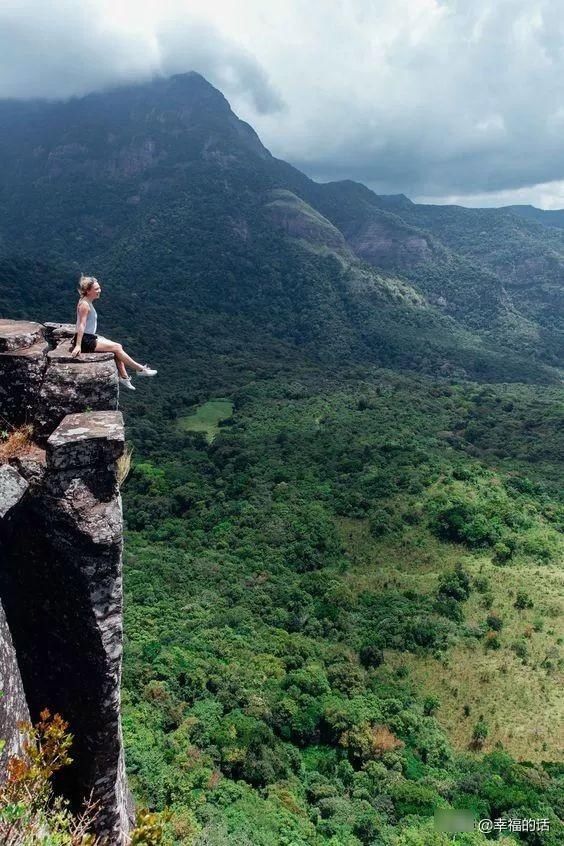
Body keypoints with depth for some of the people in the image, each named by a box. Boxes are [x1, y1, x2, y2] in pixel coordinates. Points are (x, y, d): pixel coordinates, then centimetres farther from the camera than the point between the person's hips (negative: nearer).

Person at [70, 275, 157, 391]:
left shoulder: (88, 302, 10)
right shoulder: (85, 304, -19)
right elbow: (81, 325, -24)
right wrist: (78, 346, -27)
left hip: (90, 337, 10)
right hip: (85, 340, -10)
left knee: (117, 347, 5)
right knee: (116, 347, -8)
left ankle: (123, 377, 7)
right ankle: (140, 369, 1)